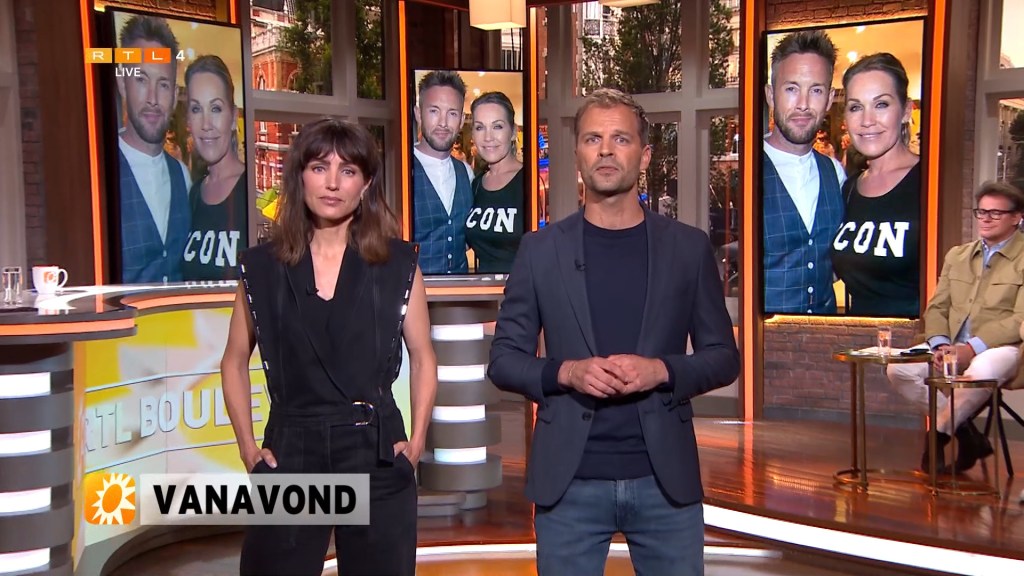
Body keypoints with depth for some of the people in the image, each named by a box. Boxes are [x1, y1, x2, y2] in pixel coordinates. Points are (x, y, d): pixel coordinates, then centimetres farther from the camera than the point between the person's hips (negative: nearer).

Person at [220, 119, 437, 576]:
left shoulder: (397, 264, 1)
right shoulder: (263, 266, 3)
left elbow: (423, 359, 7)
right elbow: (235, 362, 11)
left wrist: (417, 441, -2)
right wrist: (248, 447, 3)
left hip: (377, 455, 0)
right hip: (291, 454, 1)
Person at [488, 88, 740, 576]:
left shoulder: (688, 247, 4)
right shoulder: (540, 249, 3)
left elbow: (723, 357, 5)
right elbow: (503, 359, 4)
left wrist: (660, 370, -13)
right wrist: (566, 372, -15)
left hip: (666, 479, 1)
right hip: (568, 482, 0)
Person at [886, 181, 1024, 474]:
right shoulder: (957, 255, 18)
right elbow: (936, 309, 14)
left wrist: (973, 348, -22)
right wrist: (940, 344, -8)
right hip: (953, 347, 6)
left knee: (981, 371, -40)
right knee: (899, 369, -17)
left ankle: (938, 433, -15)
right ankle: (967, 435, -8)